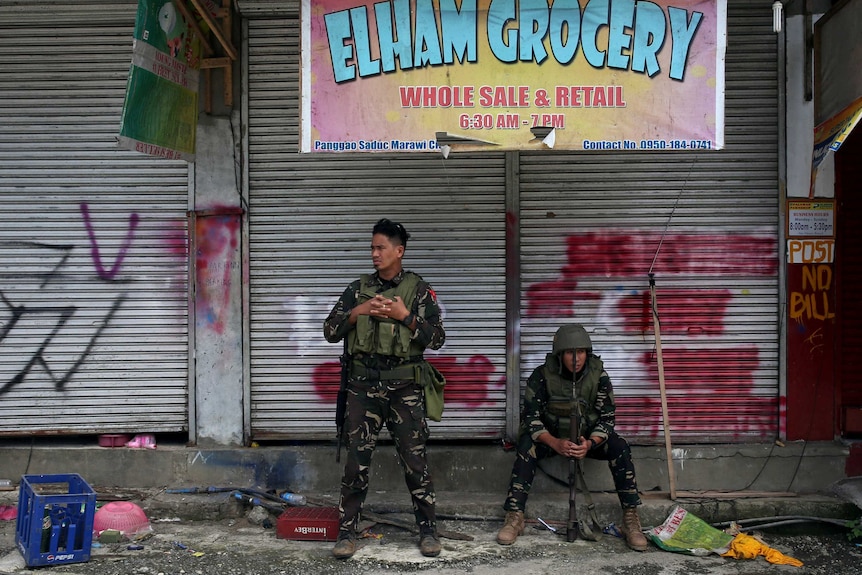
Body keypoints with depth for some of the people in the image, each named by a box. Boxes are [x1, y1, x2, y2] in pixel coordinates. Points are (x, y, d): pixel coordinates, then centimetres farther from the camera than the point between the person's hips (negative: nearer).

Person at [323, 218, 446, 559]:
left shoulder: (418, 289, 2)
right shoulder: (358, 289, 8)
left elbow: (437, 339, -4)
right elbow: (330, 333, 5)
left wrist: (405, 315, -14)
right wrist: (358, 311, -10)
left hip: (404, 386, -2)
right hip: (363, 385, 2)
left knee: (414, 460, 1)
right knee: (356, 459, 2)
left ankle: (428, 530, 13)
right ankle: (347, 532, 10)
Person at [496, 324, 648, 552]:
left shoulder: (598, 375, -13)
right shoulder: (542, 376, -16)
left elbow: (607, 417, -12)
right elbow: (531, 417, -18)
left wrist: (590, 444, -33)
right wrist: (555, 443, -35)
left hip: (589, 438, 1)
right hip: (551, 437, -1)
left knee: (619, 448, -27)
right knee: (526, 446, -31)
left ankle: (631, 518, -21)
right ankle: (514, 517, -30)